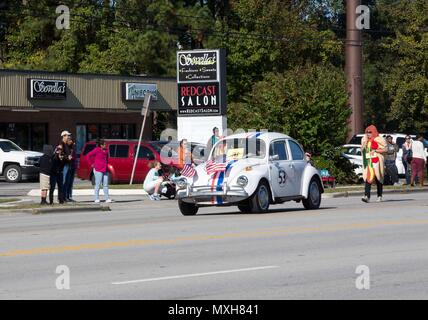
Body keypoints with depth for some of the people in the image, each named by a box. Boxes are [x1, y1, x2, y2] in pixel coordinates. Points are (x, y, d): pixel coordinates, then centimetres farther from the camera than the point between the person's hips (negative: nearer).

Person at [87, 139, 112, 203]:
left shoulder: (106, 151, 14)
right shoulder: (97, 150, -8)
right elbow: (89, 155, -13)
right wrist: (92, 163, -8)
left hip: (105, 170, 7)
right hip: (98, 170, -7)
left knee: (105, 185, 5)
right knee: (98, 184, -3)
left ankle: (107, 199, 5)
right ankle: (97, 199, 2)